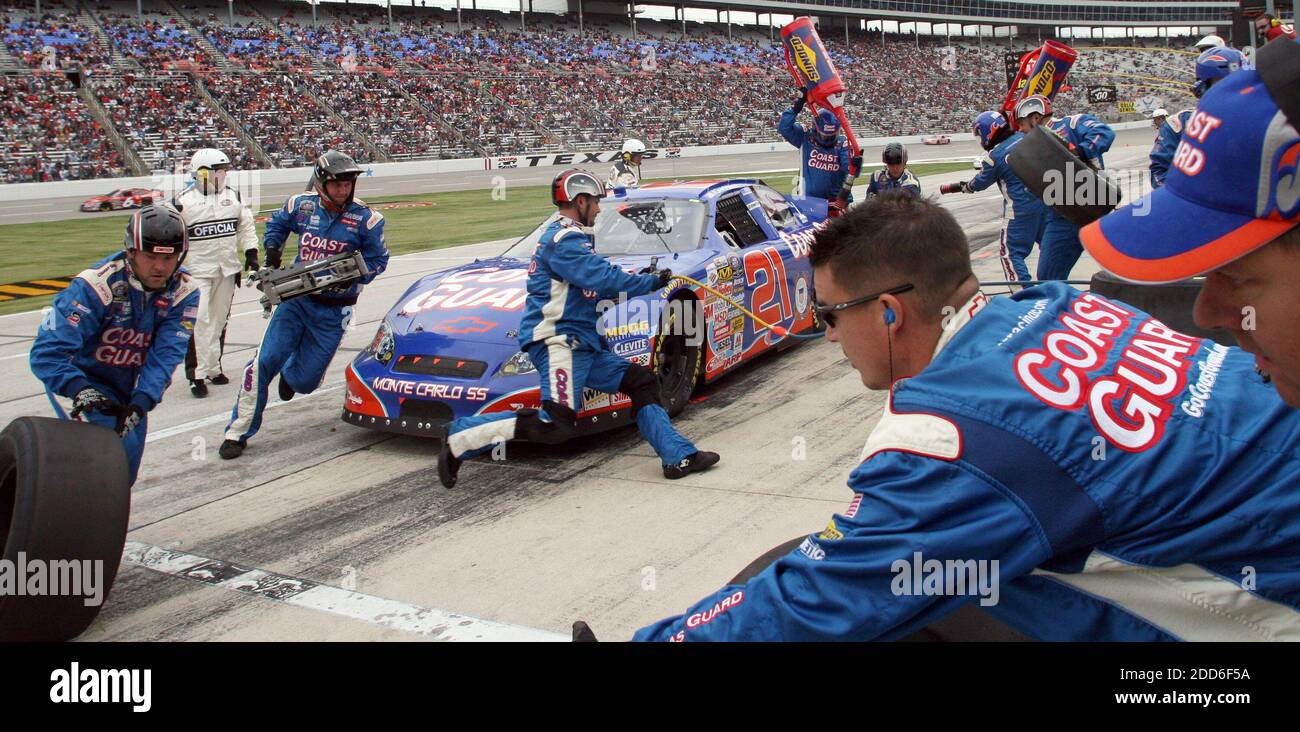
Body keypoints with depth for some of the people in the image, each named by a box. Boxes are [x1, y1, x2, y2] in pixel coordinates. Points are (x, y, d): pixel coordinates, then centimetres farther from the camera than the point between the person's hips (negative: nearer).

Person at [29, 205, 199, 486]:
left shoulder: (183, 291, -18)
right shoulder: (96, 285, -31)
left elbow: (165, 354, -26)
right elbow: (46, 353, -34)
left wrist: (140, 402, -41)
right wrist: (81, 390, -51)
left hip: (127, 388, 5)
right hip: (80, 380, -5)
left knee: (126, 472, 14)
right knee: (121, 447, -26)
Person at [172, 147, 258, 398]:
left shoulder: (233, 196, 8)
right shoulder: (183, 201, -6)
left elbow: (246, 225, 15)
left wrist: (250, 252, 10)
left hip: (227, 269, 5)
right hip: (197, 270, -5)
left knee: (219, 320, 11)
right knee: (199, 322, -12)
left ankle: (213, 367, 21)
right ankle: (198, 375, -10)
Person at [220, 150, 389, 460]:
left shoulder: (365, 218, -10)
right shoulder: (301, 205, -1)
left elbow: (377, 260, -3)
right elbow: (277, 224, 21)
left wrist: (348, 278, -20)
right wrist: (272, 250, 5)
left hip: (334, 309, -2)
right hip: (296, 298, 2)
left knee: (304, 381, 4)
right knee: (264, 361, -11)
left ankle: (290, 373, 46)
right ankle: (238, 431, 1)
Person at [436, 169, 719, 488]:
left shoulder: (571, 238, 21)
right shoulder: (564, 240, -12)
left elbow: (596, 283, 26)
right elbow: (605, 279, -18)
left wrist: (643, 278, 14)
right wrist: (654, 282, -3)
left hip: (582, 343, 11)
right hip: (557, 340, -11)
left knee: (641, 381, 8)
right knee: (557, 424, -19)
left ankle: (679, 458, 8)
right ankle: (461, 437, -11)